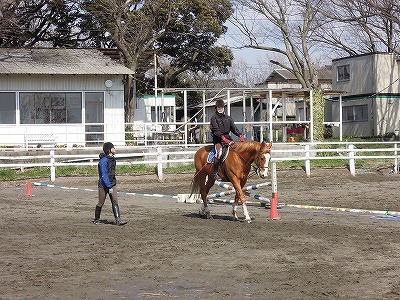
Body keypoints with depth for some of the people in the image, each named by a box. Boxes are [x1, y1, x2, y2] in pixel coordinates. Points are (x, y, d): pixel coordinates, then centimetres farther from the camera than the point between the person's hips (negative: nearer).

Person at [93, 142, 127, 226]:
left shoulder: (112, 159, 9)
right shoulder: (103, 161, -18)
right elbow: (104, 175, -22)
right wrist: (109, 187, -25)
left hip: (112, 184, 7)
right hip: (103, 185, -7)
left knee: (115, 202, -5)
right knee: (101, 203, 6)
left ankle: (118, 220, -12)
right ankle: (96, 219, 23)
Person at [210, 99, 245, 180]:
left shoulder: (228, 118, 16)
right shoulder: (214, 118, 0)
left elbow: (234, 128, 8)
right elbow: (216, 130, -12)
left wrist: (240, 135, -9)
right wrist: (223, 137, -26)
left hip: (227, 138, 5)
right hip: (218, 139, -5)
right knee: (219, 152, -29)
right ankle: (215, 172, -25)